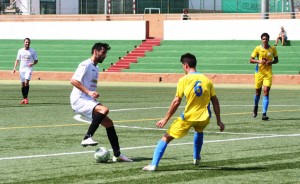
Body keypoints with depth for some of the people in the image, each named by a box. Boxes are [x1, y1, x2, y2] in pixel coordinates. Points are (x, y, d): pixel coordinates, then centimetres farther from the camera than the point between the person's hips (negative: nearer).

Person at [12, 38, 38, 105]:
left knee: (26, 82, -20)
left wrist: (32, 64, -17)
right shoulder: (20, 51, 8)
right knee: (23, 84, 5)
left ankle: (26, 98, -17)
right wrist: (14, 68, 0)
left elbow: (36, 60, 4)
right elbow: (17, 60, 13)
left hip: (29, 68, -4)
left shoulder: (33, 51, 0)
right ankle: (24, 99, 14)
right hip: (21, 69, 4)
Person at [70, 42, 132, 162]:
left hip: (88, 101, 9)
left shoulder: (95, 68, 21)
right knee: (104, 110, -31)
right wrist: (88, 92, -24)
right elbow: (73, 80, -19)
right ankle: (87, 138, -28)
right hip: (79, 100, -9)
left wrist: (94, 95, 15)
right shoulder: (86, 65, -8)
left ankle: (117, 155, 7)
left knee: (108, 123, 4)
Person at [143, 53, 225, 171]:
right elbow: (215, 101, 7)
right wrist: (219, 121, 13)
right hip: (204, 117, 4)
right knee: (199, 131, 39)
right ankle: (196, 159, 46)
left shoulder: (184, 80, -5)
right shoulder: (207, 80, 6)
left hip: (188, 118, -4)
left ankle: (153, 165, -5)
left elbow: (176, 102, -8)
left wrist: (165, 119, -1)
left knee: (166, 138, 6)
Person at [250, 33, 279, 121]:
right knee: (258, 91, 11)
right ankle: (256, 107, 42)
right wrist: (259, 61, -20)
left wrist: (271, 62, -12)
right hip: (259, 72, 0)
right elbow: (251, 60, -1)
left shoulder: (273, 49, 0)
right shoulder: (258, 48, -4)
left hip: (268, 73, 0)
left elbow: (276, 60, 10)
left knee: (266, 92, -12)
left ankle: (264, 114, -14)